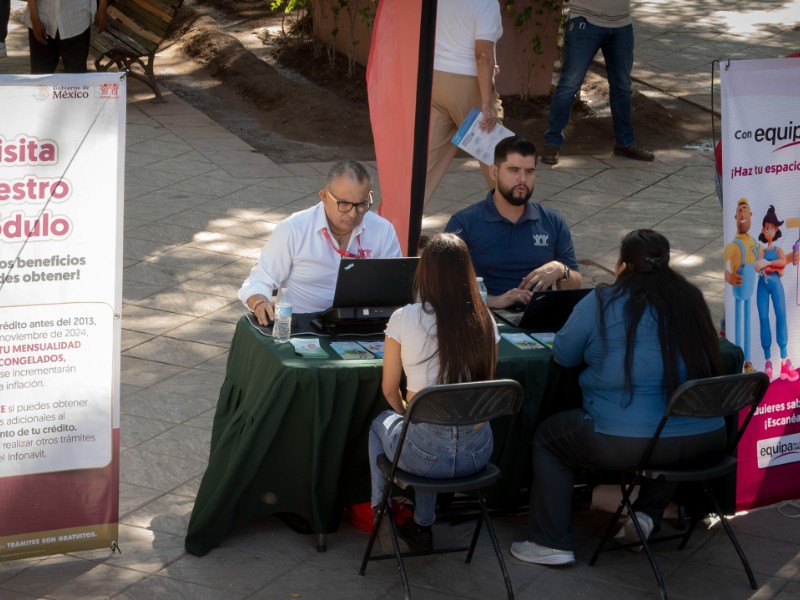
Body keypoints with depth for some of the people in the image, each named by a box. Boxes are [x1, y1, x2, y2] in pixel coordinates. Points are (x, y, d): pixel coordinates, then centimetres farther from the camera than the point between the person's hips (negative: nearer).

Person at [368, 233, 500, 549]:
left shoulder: (405, 319, -10)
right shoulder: (484, 319, 0)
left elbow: (390, 389, 3)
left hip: (427, 453, -3)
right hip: (478, 452, 3)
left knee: (381, 423, 33)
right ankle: (422, 525, 43)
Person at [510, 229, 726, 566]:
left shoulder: (601, 303, -5)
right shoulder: (690, 299, 7)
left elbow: (562, 356, 6)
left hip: (625, 444, -4)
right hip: (704, 439, 5)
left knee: (547, 437, 20)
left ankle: (551, 544, 19)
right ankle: (648, 514, 25)